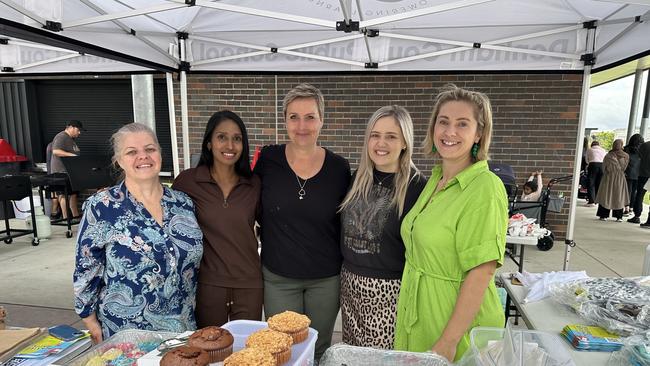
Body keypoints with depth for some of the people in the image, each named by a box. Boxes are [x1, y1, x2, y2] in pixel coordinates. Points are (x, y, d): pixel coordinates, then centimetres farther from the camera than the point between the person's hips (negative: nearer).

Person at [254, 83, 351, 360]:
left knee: (320, 350, 19)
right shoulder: (267, 160, -8)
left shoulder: (339, 168, -6)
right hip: (277, 278, 0)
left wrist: (345, 267, 4)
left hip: (326, 279, 1)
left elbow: (346, 223, 4)